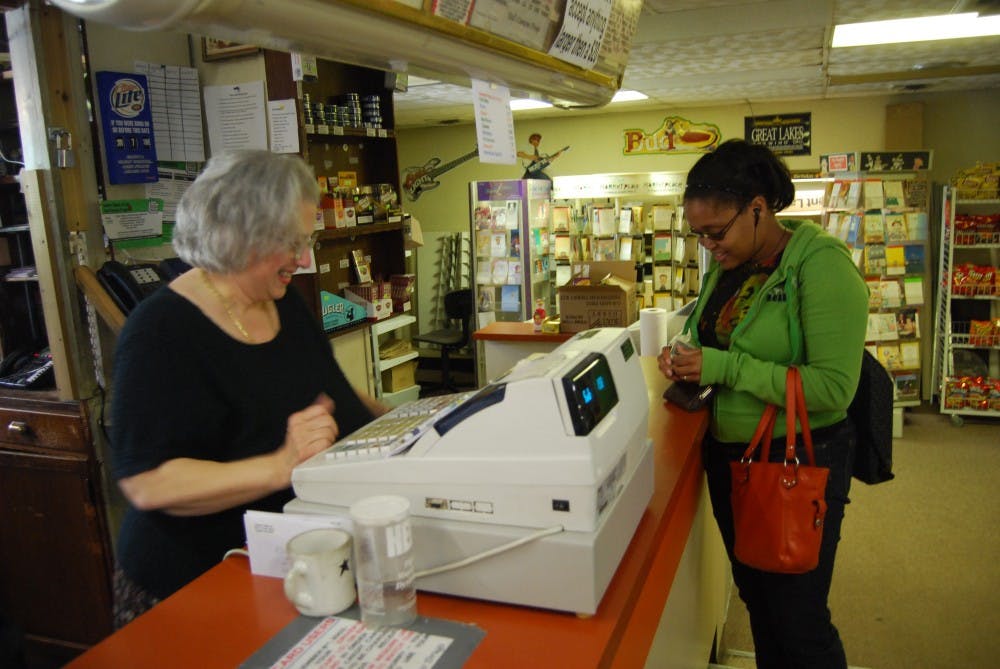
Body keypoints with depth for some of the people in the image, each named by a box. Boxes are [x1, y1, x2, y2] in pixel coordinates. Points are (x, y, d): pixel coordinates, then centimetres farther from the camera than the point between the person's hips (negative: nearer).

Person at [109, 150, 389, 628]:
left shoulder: (286, 304, 8)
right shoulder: (162, 332, -16)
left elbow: (333, 395, 22)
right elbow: (147, 485, -22)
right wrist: (280, 466, -31)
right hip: (202, 587, -6)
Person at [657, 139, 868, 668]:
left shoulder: (821, 265, -19)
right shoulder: (726, 265, 3)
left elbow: (833, 388, -24)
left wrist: (725, 367, -26)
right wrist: (685, 358, -6)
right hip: (727, 453, 7)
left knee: (798, 622, 8)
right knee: (755, 599, 22)